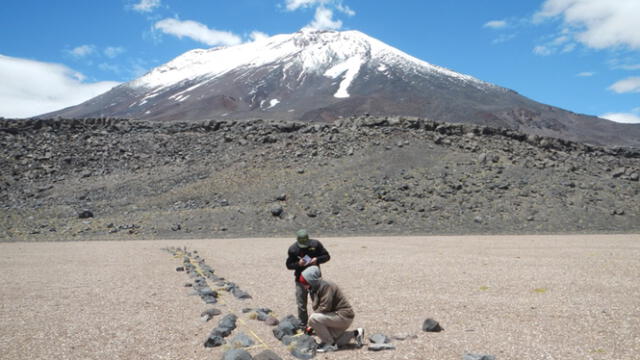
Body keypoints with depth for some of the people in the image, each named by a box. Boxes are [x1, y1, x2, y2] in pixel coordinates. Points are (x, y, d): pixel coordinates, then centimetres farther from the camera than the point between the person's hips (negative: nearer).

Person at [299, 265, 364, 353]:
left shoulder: (326, 286, -21)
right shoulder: (315, 289, 8)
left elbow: (325, 307, -26)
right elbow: (316, 307, 10)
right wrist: (312, 327, -2)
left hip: (344, 317, -10)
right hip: (338, 316, 10)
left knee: (313, 319, -24)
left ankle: (330, 344, -8)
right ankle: (355, 334, 23)